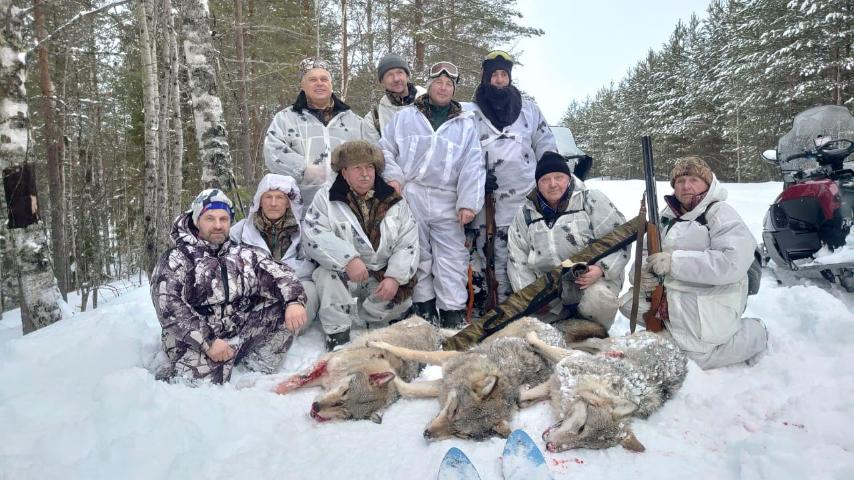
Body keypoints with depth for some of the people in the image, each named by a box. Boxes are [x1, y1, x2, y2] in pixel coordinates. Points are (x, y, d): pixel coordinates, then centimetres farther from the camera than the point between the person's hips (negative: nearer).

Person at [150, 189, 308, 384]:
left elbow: (280, 274, -2)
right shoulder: (176, 258, -2)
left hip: (244, 332, 3)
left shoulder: (245, 255, 10)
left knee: (287, 312, -12)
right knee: (206, 376, -31)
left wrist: (294, 301, -24)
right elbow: (168, 307, -14)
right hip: (195, 338, -3)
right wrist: (208, 342, -24)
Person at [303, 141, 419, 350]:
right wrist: (348, 260, -31)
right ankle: (337, 333, -15)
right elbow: (314, 236, -17)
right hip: (342, 273, -2)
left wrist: (395, 277, -17)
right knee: (329, 273, -31)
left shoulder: (394, 201, 4)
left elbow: (408, 243, -2)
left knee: (398, 302, -21)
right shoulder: (326, 198, -2)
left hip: (383, 277, 2)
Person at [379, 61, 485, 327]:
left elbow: (472, 167, 4)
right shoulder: (404, 117, 13)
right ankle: (424, 306, 16)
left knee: (452, 258, -3)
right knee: (417, 255, 6)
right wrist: (393, 177, -6)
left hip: (447, 202, 0)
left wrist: (468, 203, -7)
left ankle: (453, 311, 4)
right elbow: (386, 150, 13)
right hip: (409, 197, 0)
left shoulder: (466, 124, 12)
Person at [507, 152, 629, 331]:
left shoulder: (591, 201, -5)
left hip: (594, 277, -4)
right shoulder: (525, 215, 5)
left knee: (598, 299, -34)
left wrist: (602, 269, -22)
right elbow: (518, 262, 5)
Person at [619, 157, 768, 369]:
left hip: (709, 300, -7)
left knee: (700, 358, -10)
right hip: (670, 293, 7)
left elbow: (734, 262, -25)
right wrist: (645, 271, -10)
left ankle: (756, 333, 16)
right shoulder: (668, 215, 11)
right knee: (629, 303, -2)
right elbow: (650, 251, 16)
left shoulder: (721, 213, -11)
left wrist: (675, 261, -28)